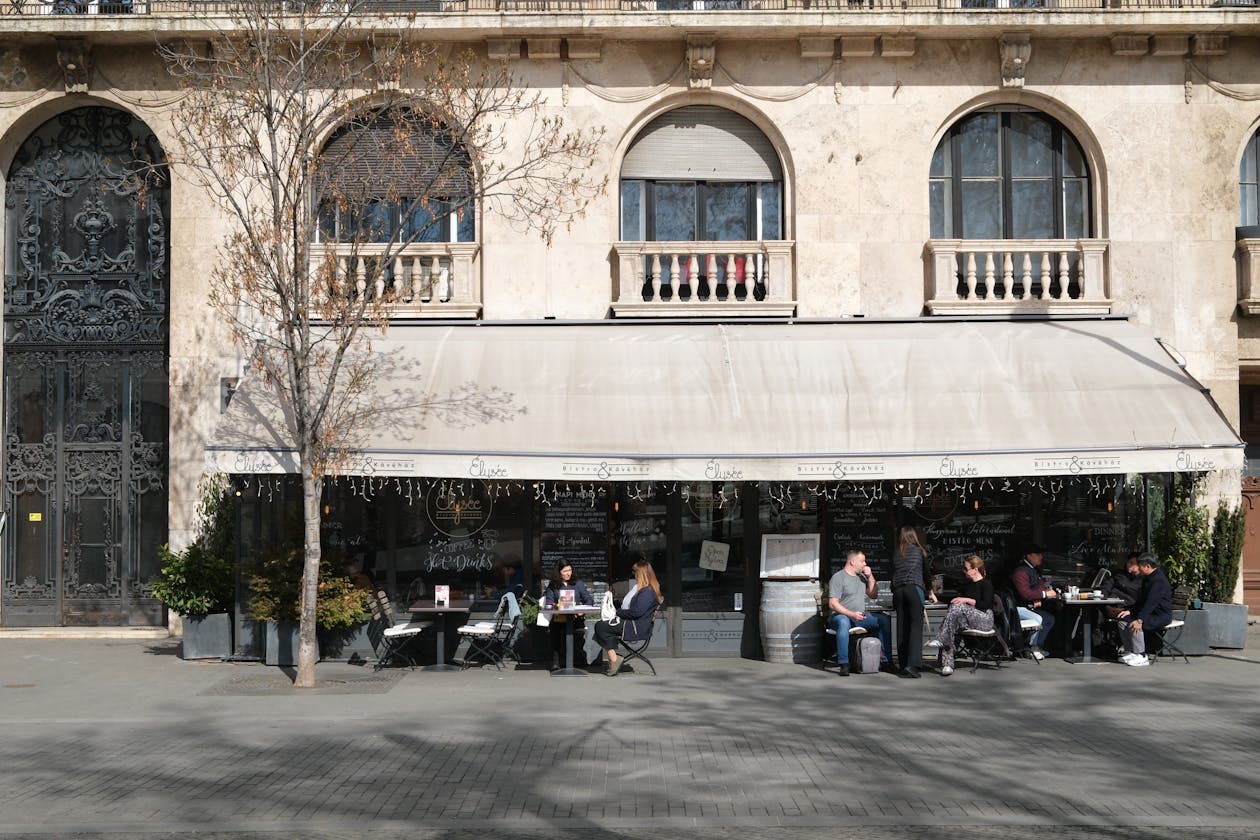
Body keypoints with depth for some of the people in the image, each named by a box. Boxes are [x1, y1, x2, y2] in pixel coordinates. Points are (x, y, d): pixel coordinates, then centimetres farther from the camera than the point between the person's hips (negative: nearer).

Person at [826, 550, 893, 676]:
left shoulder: (862, 576, 16)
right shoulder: (838, 578, -7)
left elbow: (873, 595, 19)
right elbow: (833, 604, -14)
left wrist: (870, 577, 4)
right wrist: (852, 614, -25)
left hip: (860, 616, 7)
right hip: (841, 615, -7)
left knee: (884, 619, -12)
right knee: (843, 622, -41)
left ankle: (885, 659, -10)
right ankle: (843, 664, -42)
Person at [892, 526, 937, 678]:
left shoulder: (896, 554, 18)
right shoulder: (919, 551, 12)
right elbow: (926, 573, 18)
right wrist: (931, 592, 32)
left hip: (898, 591, 3)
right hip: (914, 588, -3)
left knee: (902, 628, 5)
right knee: (916, 626, -8)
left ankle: (904, 665, 4)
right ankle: (912, 664, -20)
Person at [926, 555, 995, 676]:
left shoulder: (986, 584, 1)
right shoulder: (967, 585, 25)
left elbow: (985, 605, -11)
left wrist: (967, 600, -16)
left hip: (984, 619, -7)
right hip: (967, 619, 7)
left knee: (957, 607, -31)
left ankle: (940, 639, -34)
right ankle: (947, 665, -37)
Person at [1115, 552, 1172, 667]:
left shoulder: (1159, 580, -21)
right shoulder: (1147, 579, 14)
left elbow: (1151, 602, -31)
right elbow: (1141, 599, 20)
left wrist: (1140, 620, -38)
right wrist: (1129, 611, 6)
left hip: (1160, 616, -10)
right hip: (1150, 612, 10)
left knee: (1134, 625, -30)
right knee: (1122, 620, 0)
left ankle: (1141, 656, -20)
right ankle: (1130, 652, 4)